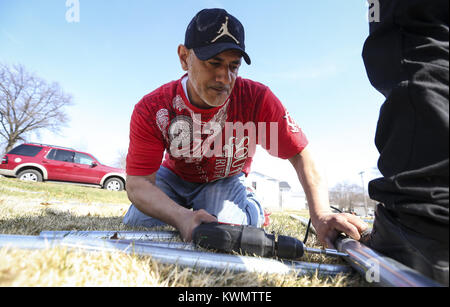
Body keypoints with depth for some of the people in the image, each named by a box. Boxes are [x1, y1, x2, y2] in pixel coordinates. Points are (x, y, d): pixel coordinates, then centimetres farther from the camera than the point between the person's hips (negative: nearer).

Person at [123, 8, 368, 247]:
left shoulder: (257, 99, -26)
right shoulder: (151, 110, -26)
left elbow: (300, 154, -24)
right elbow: (138, 181, -29)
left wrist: (321, 215, -39)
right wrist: (183, 217, -50)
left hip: (226, 180, -1)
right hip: (174, 176, 2)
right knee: (138, 225, -19)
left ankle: (252, 208, 9)